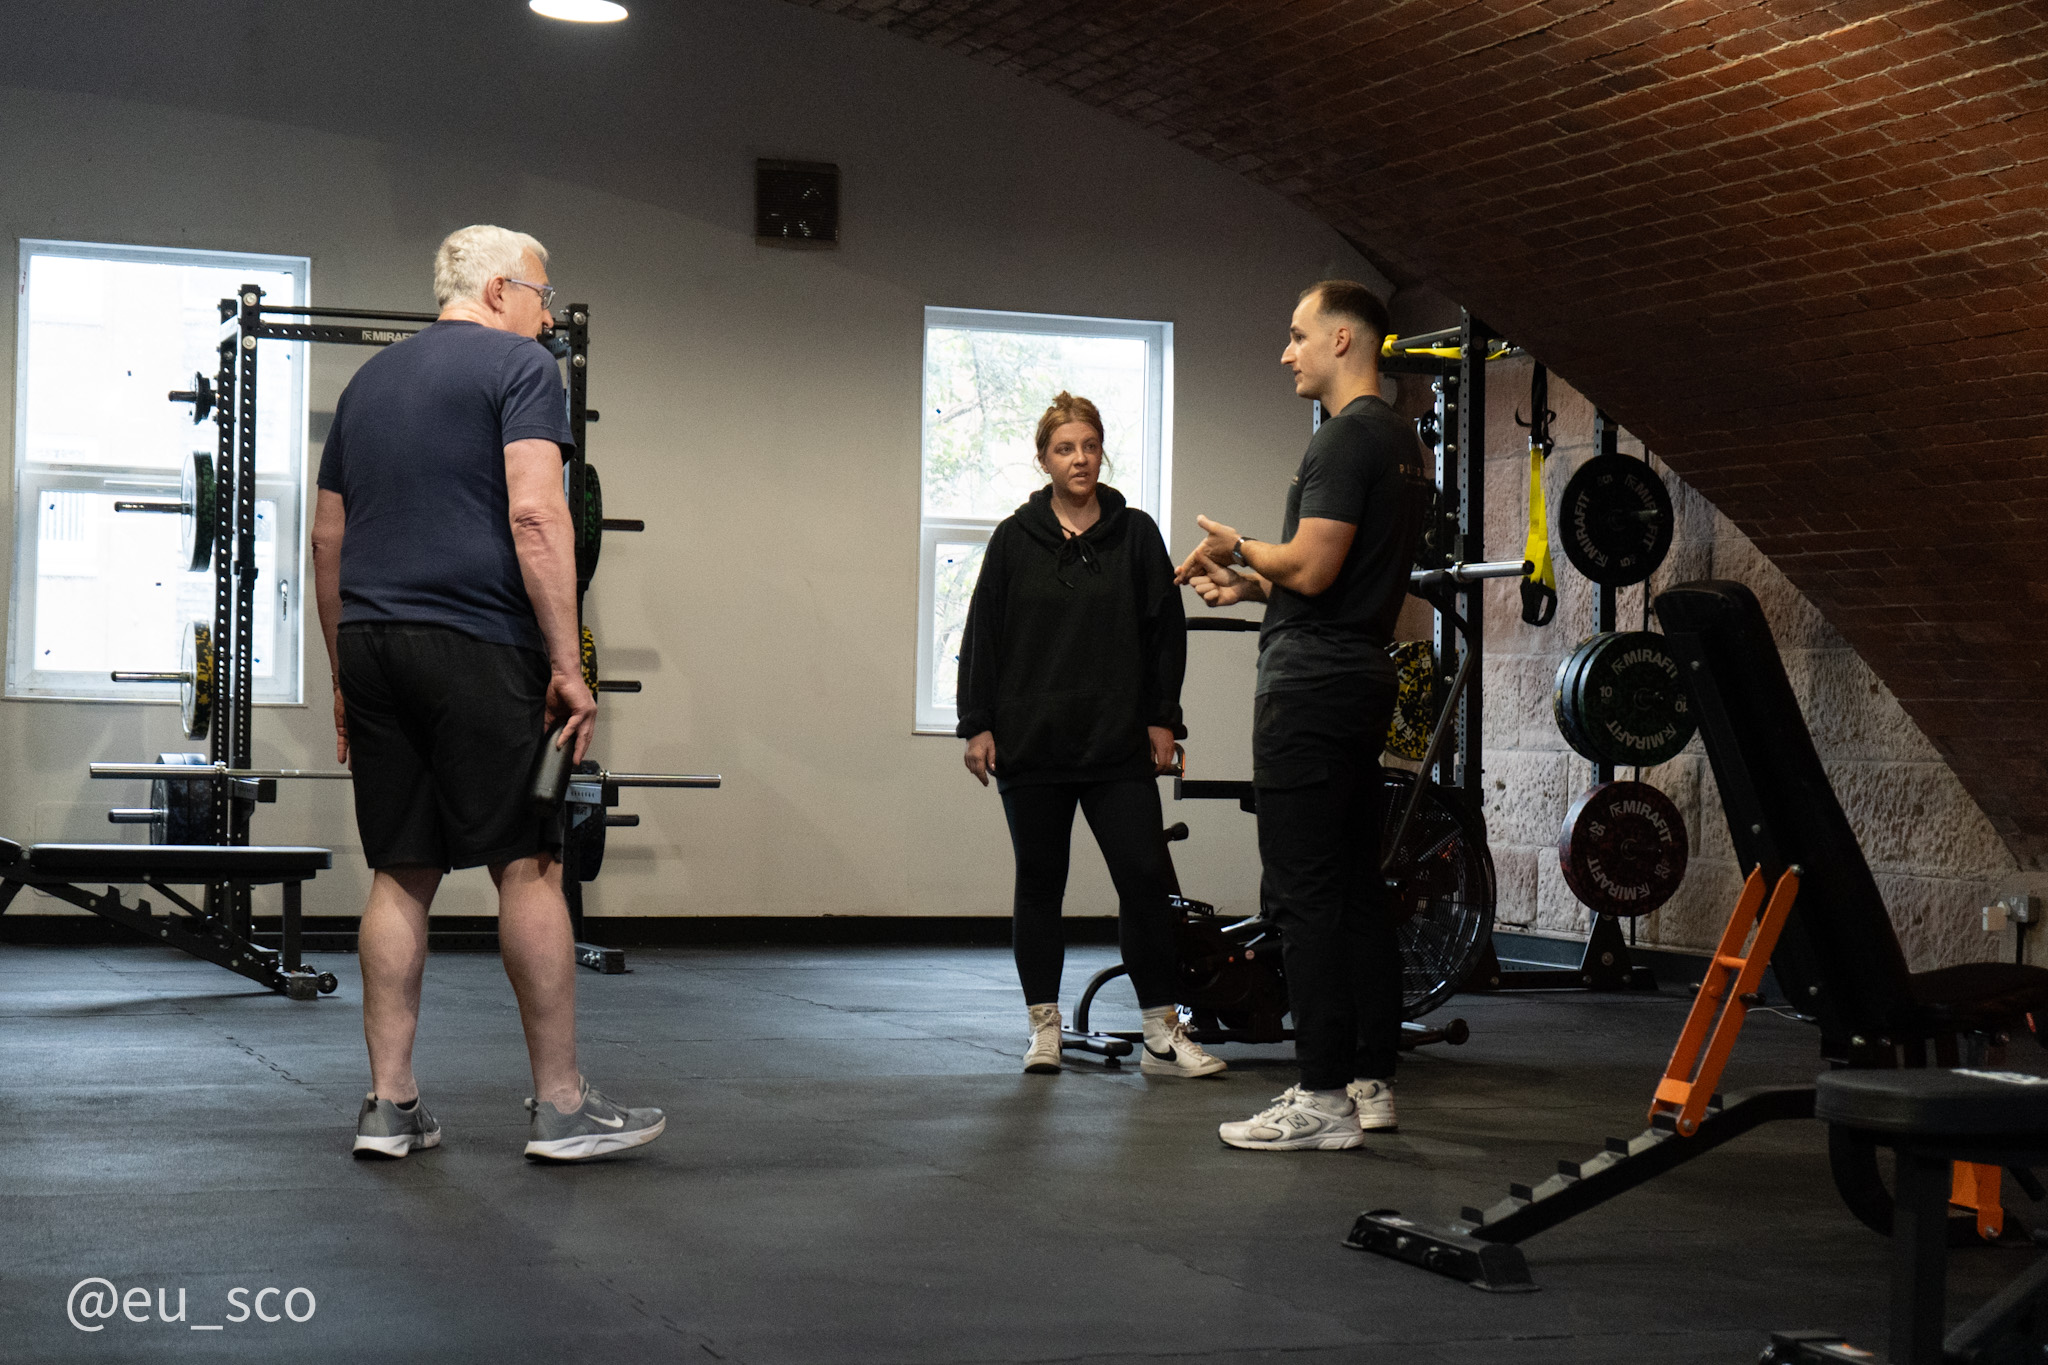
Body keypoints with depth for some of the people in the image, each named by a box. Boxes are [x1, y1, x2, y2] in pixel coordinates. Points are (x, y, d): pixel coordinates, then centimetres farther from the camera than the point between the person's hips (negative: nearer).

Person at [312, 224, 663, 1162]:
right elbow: (534, 514, -13)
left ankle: (389, 1106, 9)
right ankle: (561, 1107, 2)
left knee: (401, 872, 9)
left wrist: (346, 676, 25)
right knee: (528, 865, -2)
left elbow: (327, 538, 21)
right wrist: (567, 665, -12)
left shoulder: (369, 380, 21)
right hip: (477, 645, -7)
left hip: (371, 640, 7)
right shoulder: (519, 365, 0)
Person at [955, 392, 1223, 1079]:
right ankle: (1044, 1027, 16)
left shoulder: (1136, 534, 5)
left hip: (1118, 741, 0)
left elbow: (1166, 631, 7)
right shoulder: (1015, 539, 4)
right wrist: (977, 724, -1)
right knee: (1039, 885, 7)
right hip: (1031, 744, 0)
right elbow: (982, 635, 5)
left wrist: (1163, 719, 1)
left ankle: (1162, 1034, 1)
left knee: (1145, 877, -6)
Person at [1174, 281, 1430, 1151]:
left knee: (1305, 893, -9)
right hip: (1362, 678, 11)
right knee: (1356, 888, 12)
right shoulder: (1399, 441, 19)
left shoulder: (1347, 436, -14)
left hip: (1312, 687, -11)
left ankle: (1322, 1100, -9)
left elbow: (1312, 568, -22)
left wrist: (1238, 549, -4)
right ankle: (1370, 1082, 16)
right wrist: (1250, 586, 21)